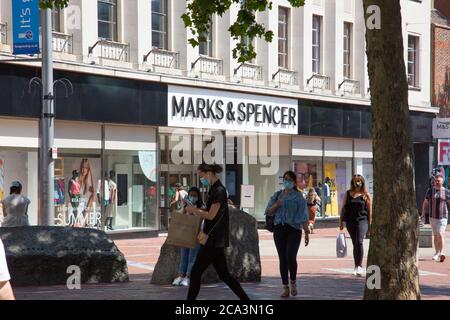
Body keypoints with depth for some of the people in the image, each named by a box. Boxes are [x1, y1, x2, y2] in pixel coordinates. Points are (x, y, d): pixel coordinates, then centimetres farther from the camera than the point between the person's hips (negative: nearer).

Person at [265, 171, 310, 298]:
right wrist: (276, 205, -11)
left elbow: (303, 216, -3)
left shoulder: (298, 196, 2)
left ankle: (293, 282, 7)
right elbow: (268, 212, 9)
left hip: (294, 230, -4)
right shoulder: (277, 195, 14)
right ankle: (285, 288, 8)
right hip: (279, 229, 4)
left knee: (291, 257, -17)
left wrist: (307, 232, -10)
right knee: (282, 259, 2)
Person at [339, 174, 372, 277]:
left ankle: (359, 266, -15)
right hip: (350, 221, 3)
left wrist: (370, 224, 0)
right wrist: (341, 222, 10)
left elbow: (370, 211, 4)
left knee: (359, 242, -18)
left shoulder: (366, 195, 3)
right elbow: (343, 208, 13)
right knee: (355, 244, 10)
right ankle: (356, 267, 18)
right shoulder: (348, 194, 10)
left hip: (362, 220, -3)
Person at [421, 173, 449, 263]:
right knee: (435, 235, 9)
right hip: (433, 217, 3)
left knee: (440, 234, -16)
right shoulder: (430, 191, 6)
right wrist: (422, 214, 4)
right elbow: (425, 203, 11)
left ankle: (442, 253, -19)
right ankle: (437, 253, 20)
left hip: (443, 217, -3)